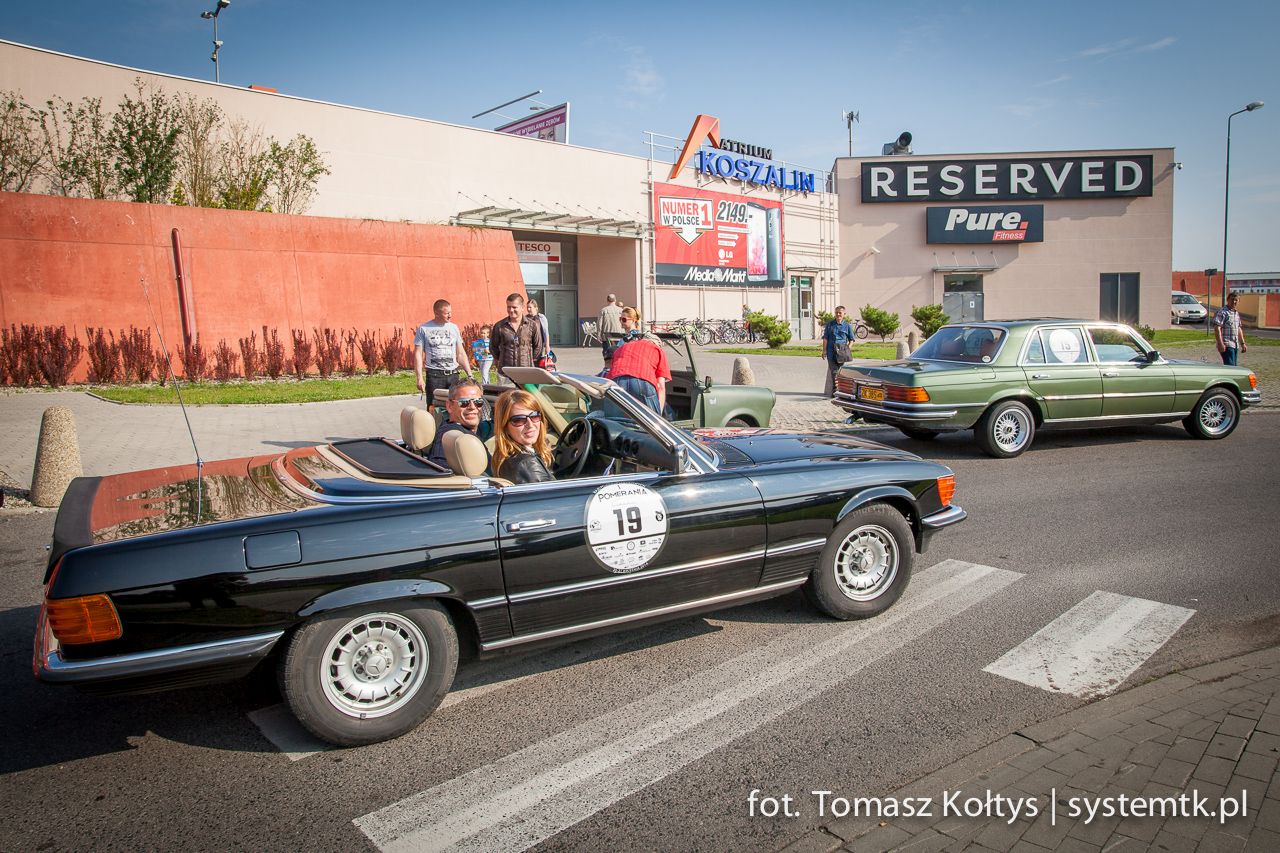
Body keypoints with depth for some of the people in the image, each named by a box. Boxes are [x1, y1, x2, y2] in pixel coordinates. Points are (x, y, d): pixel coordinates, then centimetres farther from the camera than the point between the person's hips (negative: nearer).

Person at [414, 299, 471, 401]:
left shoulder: (454, 328, 11)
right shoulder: (424, 329, 1)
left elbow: (461, 354, 14)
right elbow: (418, 354, 0)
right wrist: (420, 379, -8)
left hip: (453, 375, 3)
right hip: (434, 376, -3)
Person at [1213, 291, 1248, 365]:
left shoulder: (1237, 314, 19)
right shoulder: (1222, 312, -9)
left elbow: (1239, 329, 26)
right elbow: (1217, 328, -17)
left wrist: (1242, 343, 24)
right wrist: (1220, 343, -23)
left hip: (1236, 346, 9)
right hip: (1227, 345, -9)